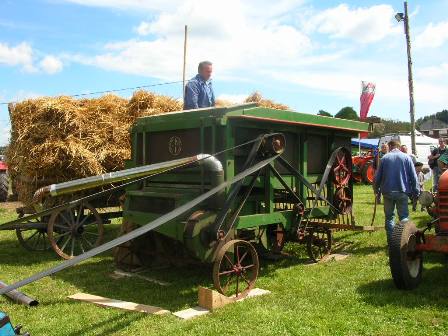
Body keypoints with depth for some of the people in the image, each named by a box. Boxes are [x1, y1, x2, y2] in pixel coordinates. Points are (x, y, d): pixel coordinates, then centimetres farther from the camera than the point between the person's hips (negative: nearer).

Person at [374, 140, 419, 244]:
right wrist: (415, 192, 5)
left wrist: (376, 189, 13)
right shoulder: (406, 157, 0)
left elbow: (377, 177, 1)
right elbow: (413, 177, -1)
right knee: (404, 216, 7)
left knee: (389, 216, 10)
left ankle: (391, 240, 12)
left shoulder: (384, 158, 0)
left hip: (387, 192, 1)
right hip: (402, 192, -1)